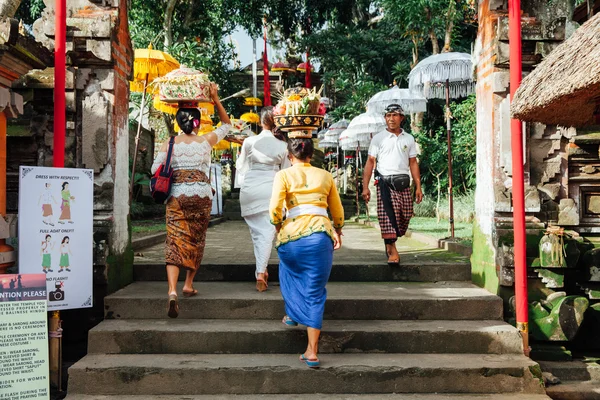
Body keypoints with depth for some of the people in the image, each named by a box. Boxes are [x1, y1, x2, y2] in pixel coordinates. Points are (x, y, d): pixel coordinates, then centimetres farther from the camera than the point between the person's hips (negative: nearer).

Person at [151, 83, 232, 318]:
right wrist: (215, 99, 14)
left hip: (176, 196, 0)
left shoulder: (170, 144, 3)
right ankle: (188, 285, 23)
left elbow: (155, 168, -3)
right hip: (202, 195, 1)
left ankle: (172, 291, -22)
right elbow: (226, 124, 19)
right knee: (196, 241, 16)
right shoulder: (206, 141, 4)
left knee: (175, 242, -6)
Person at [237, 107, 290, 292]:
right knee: (267, 232, 0)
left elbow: (241, 167, 9)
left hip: (250, 189, 1)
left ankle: (261, 270, 20)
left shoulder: (249, 142, -1)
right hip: (271, 190, -1)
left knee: (256, 230, 13)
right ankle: (260, 271, -11)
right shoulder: (282, 145, -1)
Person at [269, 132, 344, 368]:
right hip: (321, 233, 1)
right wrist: (338, 231, 40)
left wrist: (278, 229, 12)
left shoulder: (284, 175, 5)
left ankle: (291, 314, 48)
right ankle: (312, 352, 4)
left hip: (293, 233, -1)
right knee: (315, 292, 5)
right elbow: (337, 211, 22)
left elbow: (275, 208, -7)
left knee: (290, 272, 33)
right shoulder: (325, 176, 14)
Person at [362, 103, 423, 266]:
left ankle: (389, 243, 26)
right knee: (387, 216, -13)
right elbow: (370, 162, 3)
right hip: (385, 182, -3)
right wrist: (365, 187, -4)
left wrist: (418, 187, 8)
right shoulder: (378, 138, 6)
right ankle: (392, 250, -9)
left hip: (403, 183, 3)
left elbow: (413, 163, 15)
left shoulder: (408, 139, 14)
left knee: (405, 216, 4)